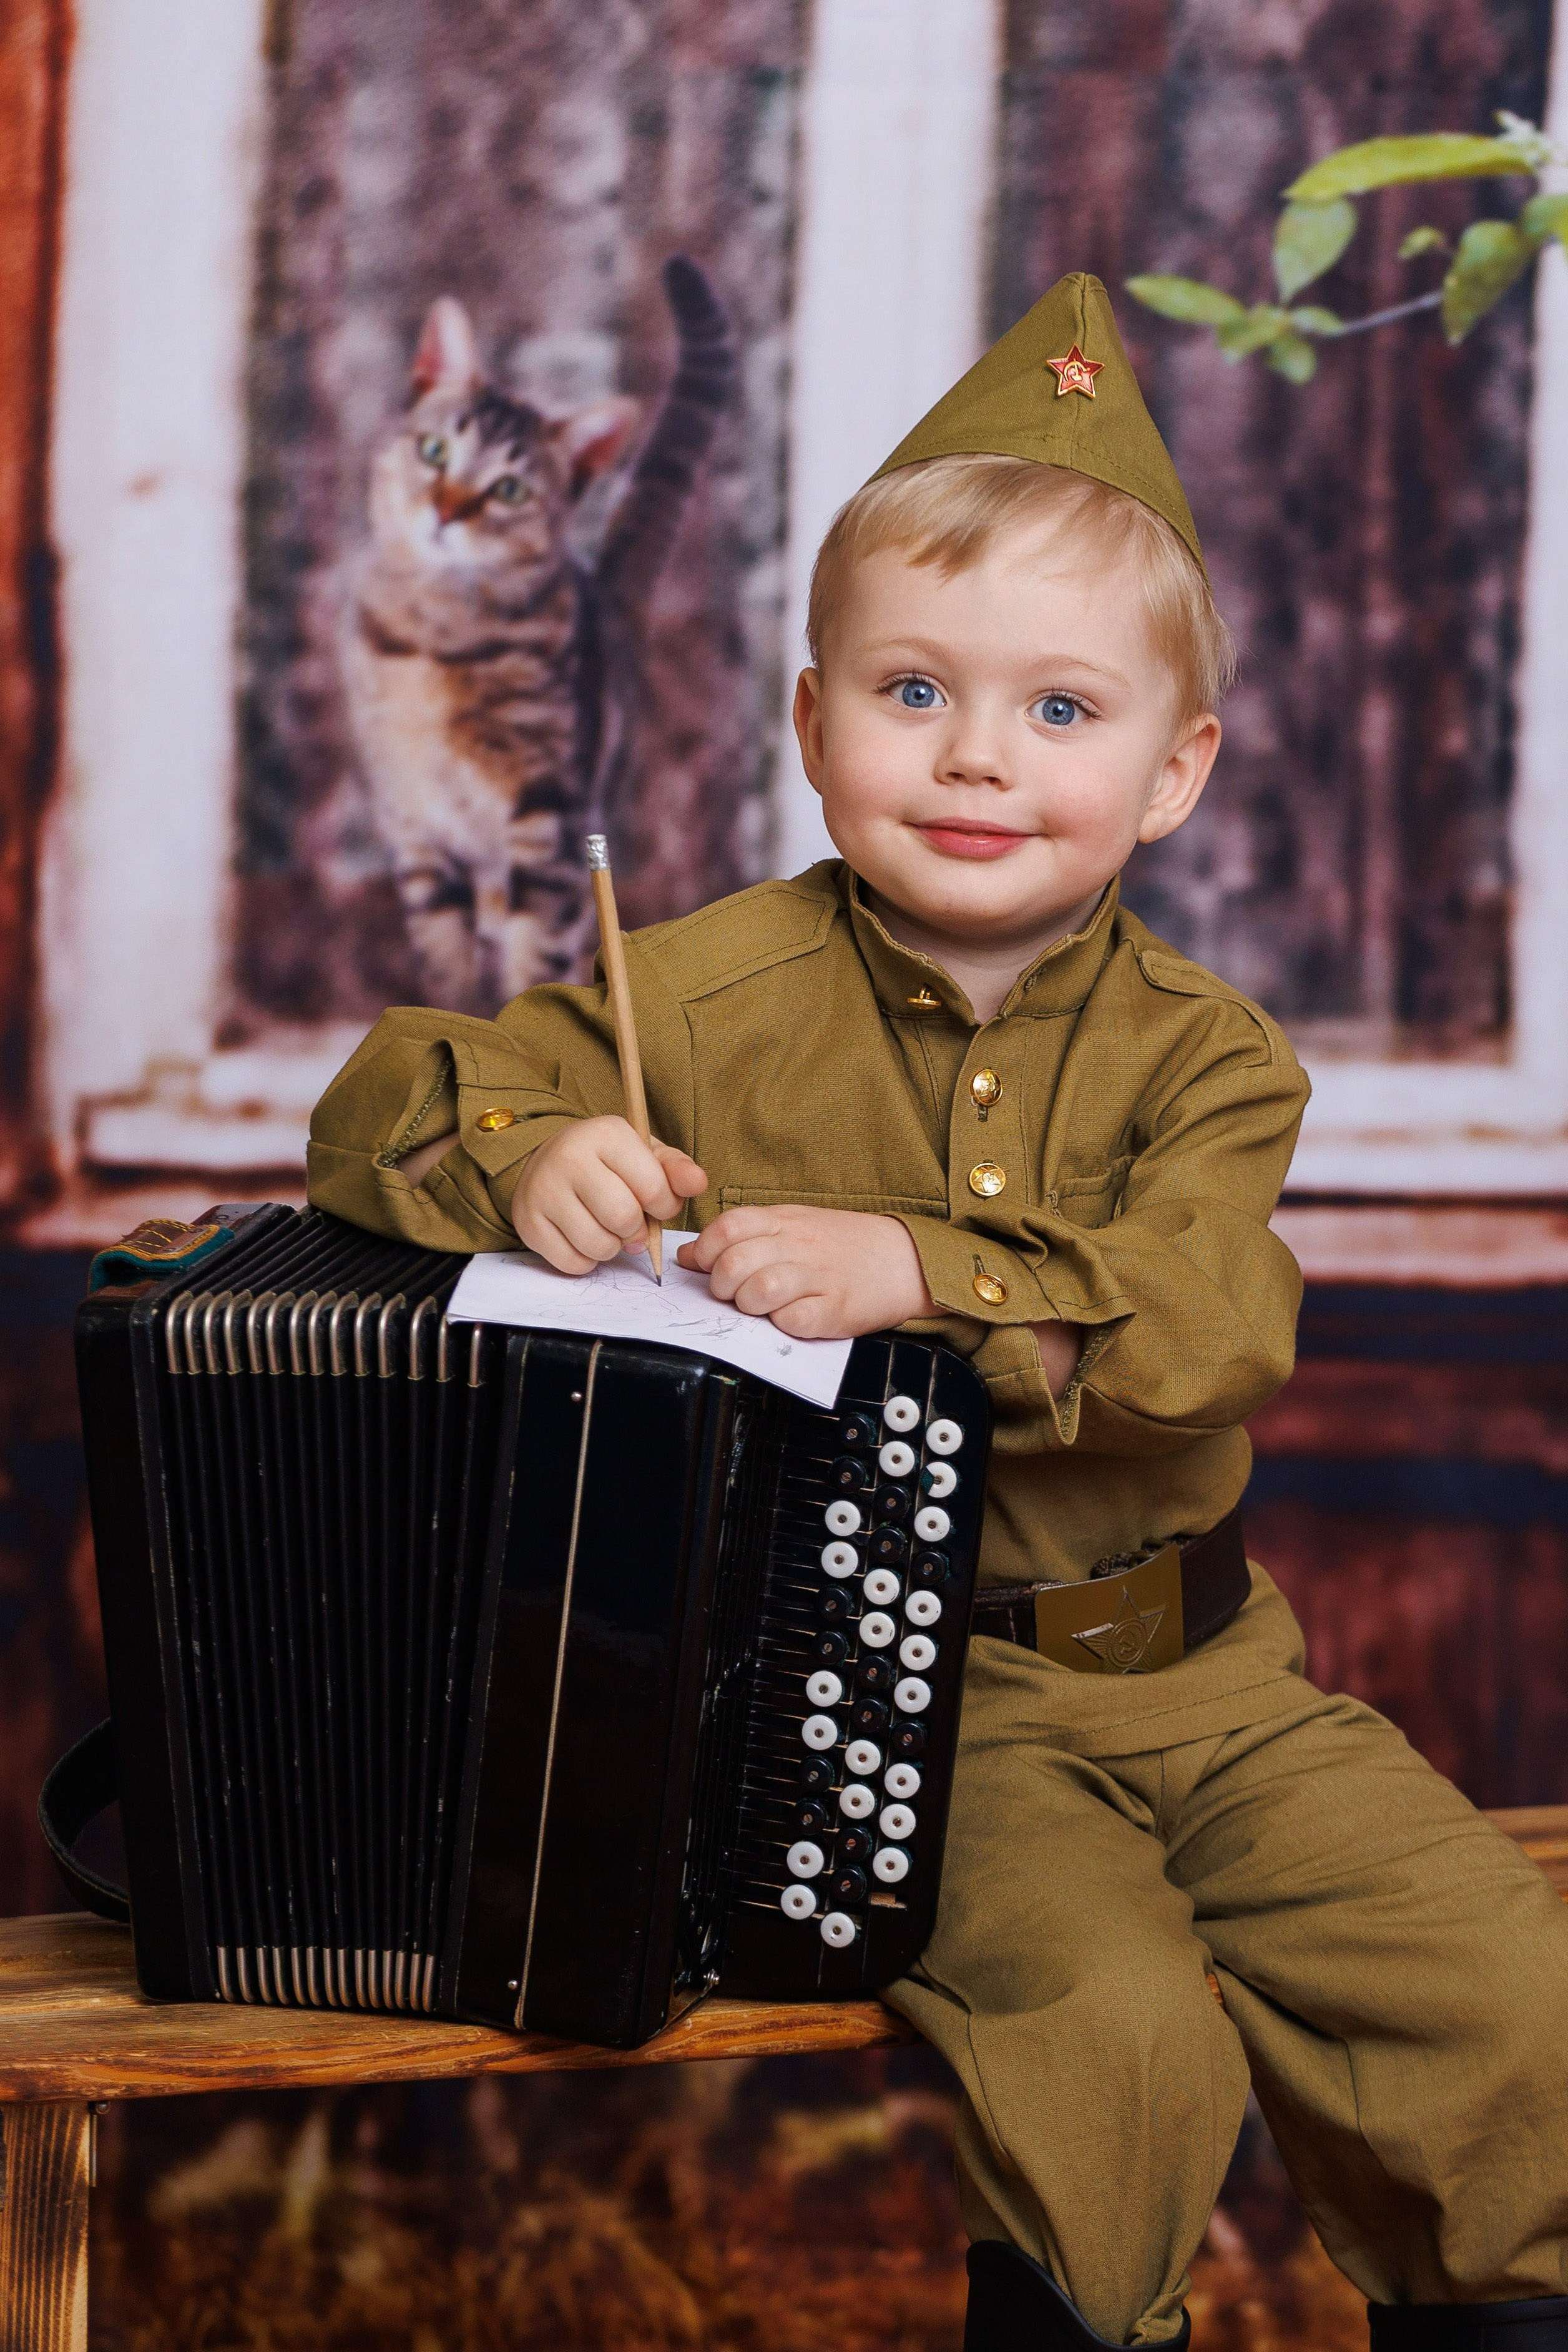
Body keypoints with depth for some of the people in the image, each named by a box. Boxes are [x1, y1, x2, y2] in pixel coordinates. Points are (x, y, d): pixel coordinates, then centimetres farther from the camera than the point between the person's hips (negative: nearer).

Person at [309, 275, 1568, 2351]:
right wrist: (531, 1149, -26)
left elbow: (1207, 1327, -18)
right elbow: (389, 1103, -4)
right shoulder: (715, 997, -4)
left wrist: (919, 1269, -32)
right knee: (1120, 2021, -25)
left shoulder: (1202, 1053, -1)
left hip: (1189, 1671, 3)